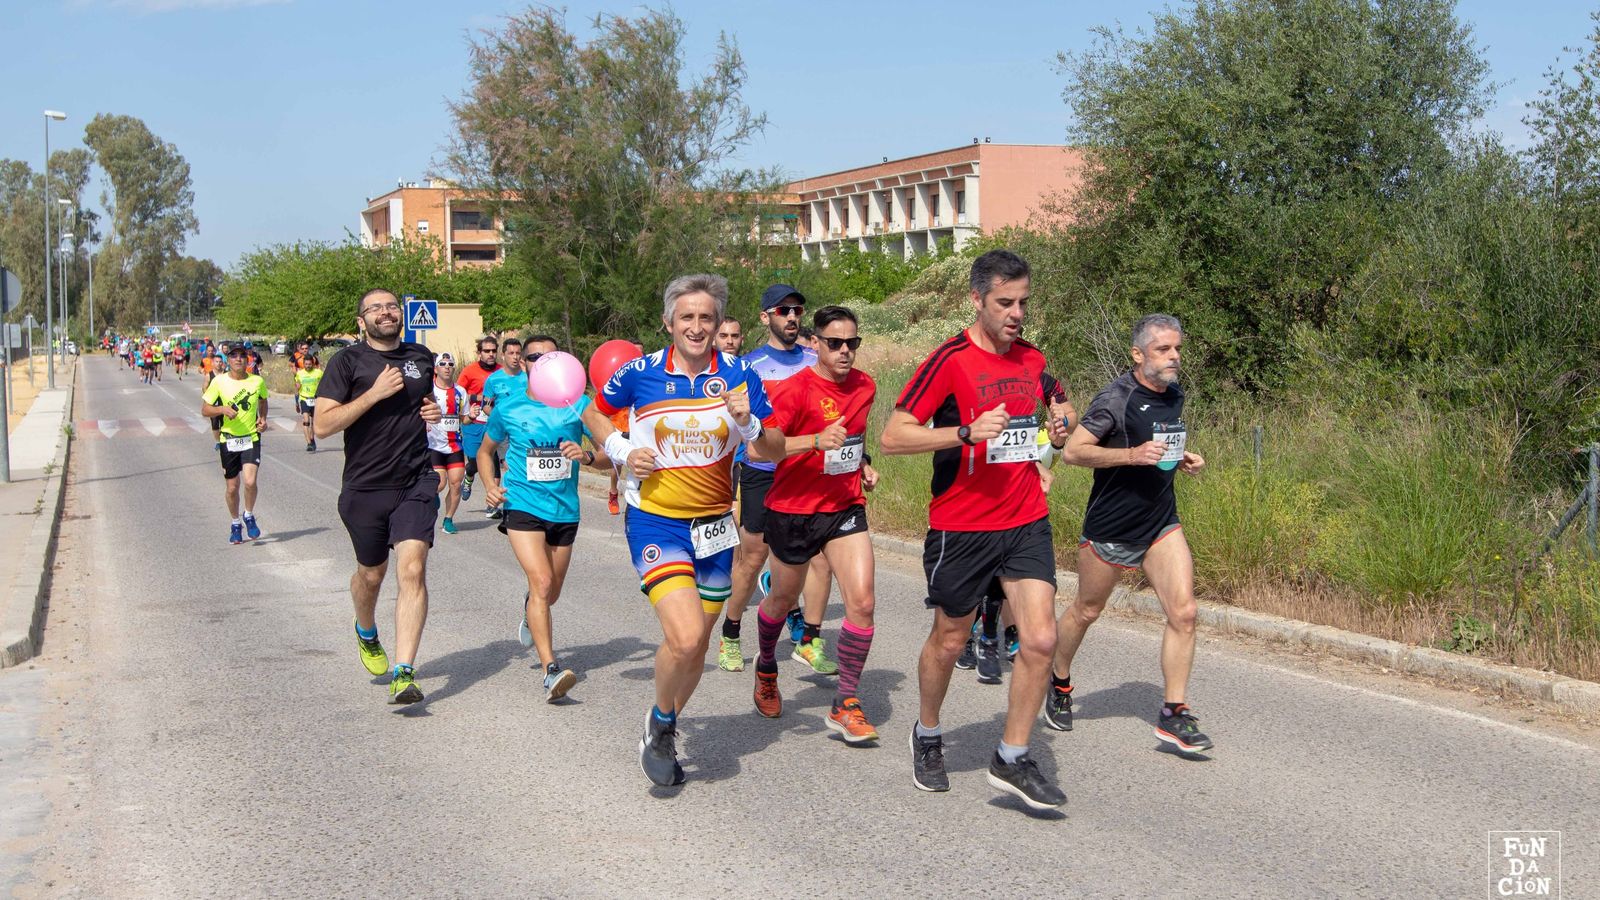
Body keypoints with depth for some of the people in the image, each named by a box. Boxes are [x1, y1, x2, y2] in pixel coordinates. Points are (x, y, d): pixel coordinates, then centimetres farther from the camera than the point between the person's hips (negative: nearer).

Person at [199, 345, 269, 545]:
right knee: (232, 487, 7)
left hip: (252, 438, 0)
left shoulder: (257, 381, -3)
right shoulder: (219, 382, -6)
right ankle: (235, 524, 29)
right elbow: (204, 409, -1)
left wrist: (263, 419, 2)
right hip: (229, 440, 0)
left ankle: (249, 516, 9)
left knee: (250, 482, -18)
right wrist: (222, 409, -19)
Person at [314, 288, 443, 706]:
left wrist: (437, 412, 5)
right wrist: (375, 393, -19)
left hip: (416, 483, 1)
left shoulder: (421, 357, 9)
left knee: (412, 571, -15)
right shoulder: (348, 361, -4)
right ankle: (367, 635, 49)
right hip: (365, 487, -1)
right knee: (371, 573, 16)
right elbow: (323, 425, -13)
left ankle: (403, 673, -17)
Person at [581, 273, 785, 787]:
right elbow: (594, 413, 13)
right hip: (654, 519, -3)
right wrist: (621, 451, -5)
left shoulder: (739, 376, -2)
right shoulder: (641, 373, -6)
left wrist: (748, 424, -19)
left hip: (714, 523, 3)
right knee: (684, 637, -21)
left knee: (697, 647, 12)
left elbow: (774, 451, 1)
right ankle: (660, 723, 7)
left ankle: (663, 735, 37)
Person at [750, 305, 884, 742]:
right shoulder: (795, 389, -17)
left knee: (862, 602, -12)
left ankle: (846, 704, -1)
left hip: (845, 507, 4)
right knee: (783, 600, 16)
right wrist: (816, 441, -36)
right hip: (793, 510, -4)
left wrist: (862, 466, 8)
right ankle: (765, 668, 47)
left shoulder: (864, 386, 3)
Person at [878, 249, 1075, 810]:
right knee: (948, 641, 10)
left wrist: (1054, 432, 3)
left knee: (1040, 639, -7)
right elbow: (892, 436, -15)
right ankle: (927, 737, 37)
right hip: (962, 527, -4)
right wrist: (968, 432, -26)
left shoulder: (1033, 359, 9)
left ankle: (1012, 759, 9)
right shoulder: (952, 359, -11)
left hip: (1027, 522, 5)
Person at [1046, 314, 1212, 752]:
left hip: (1162, 524, 6)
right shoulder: (1116, 398, -16)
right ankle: (1059, 682, 37)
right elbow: (1073, 451, -19)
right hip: (1111, 528, -5)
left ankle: (1174, 713, 0)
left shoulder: (1174, 395, 7)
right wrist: (1133, 455, -28)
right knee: (1086, 611, 12)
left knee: (1183, 612, -8)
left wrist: (1184, 458, 4)